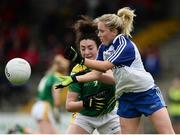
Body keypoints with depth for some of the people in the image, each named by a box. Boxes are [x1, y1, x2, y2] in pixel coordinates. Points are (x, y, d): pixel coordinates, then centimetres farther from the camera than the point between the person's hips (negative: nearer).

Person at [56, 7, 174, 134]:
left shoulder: (125, 45, -19)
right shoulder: (103, 48, 3)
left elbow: (105, 66, -24)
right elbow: (97, 73, 4)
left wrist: (80, 60, -29)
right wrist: (74, 79, -5)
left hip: (147, 92, -7)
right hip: (126, 97, 7)